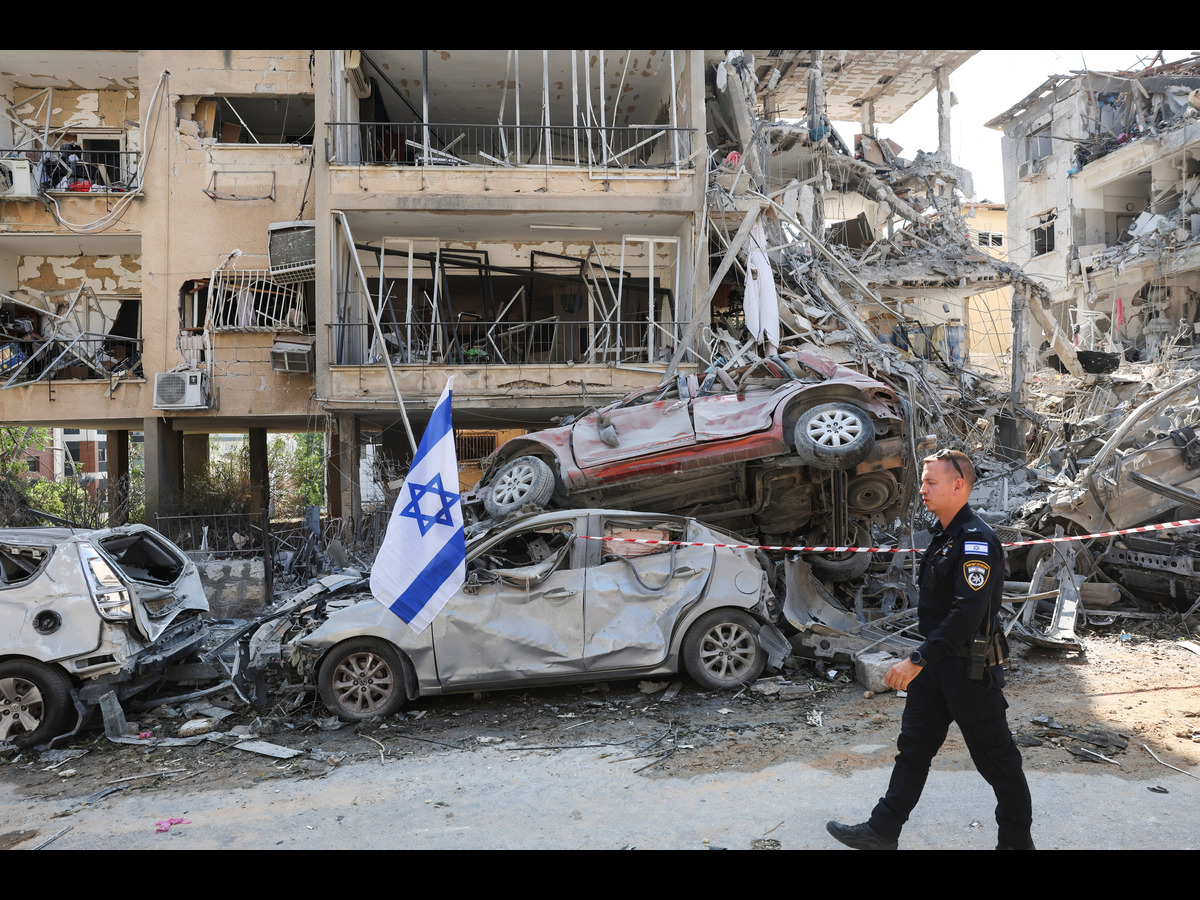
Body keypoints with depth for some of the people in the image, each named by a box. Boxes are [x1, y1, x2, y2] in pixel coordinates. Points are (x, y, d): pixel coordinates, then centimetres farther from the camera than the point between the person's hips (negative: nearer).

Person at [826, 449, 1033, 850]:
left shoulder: (977, 541, -21)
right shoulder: (944, 537, 10)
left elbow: (967, 614, -29)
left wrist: (918, 660, -31)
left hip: (970, 666, -9)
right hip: (937, 663, 9)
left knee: (994, 755, 7)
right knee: (913, 746, 11)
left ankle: (1017, 838, 25)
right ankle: (883, 831, 18)